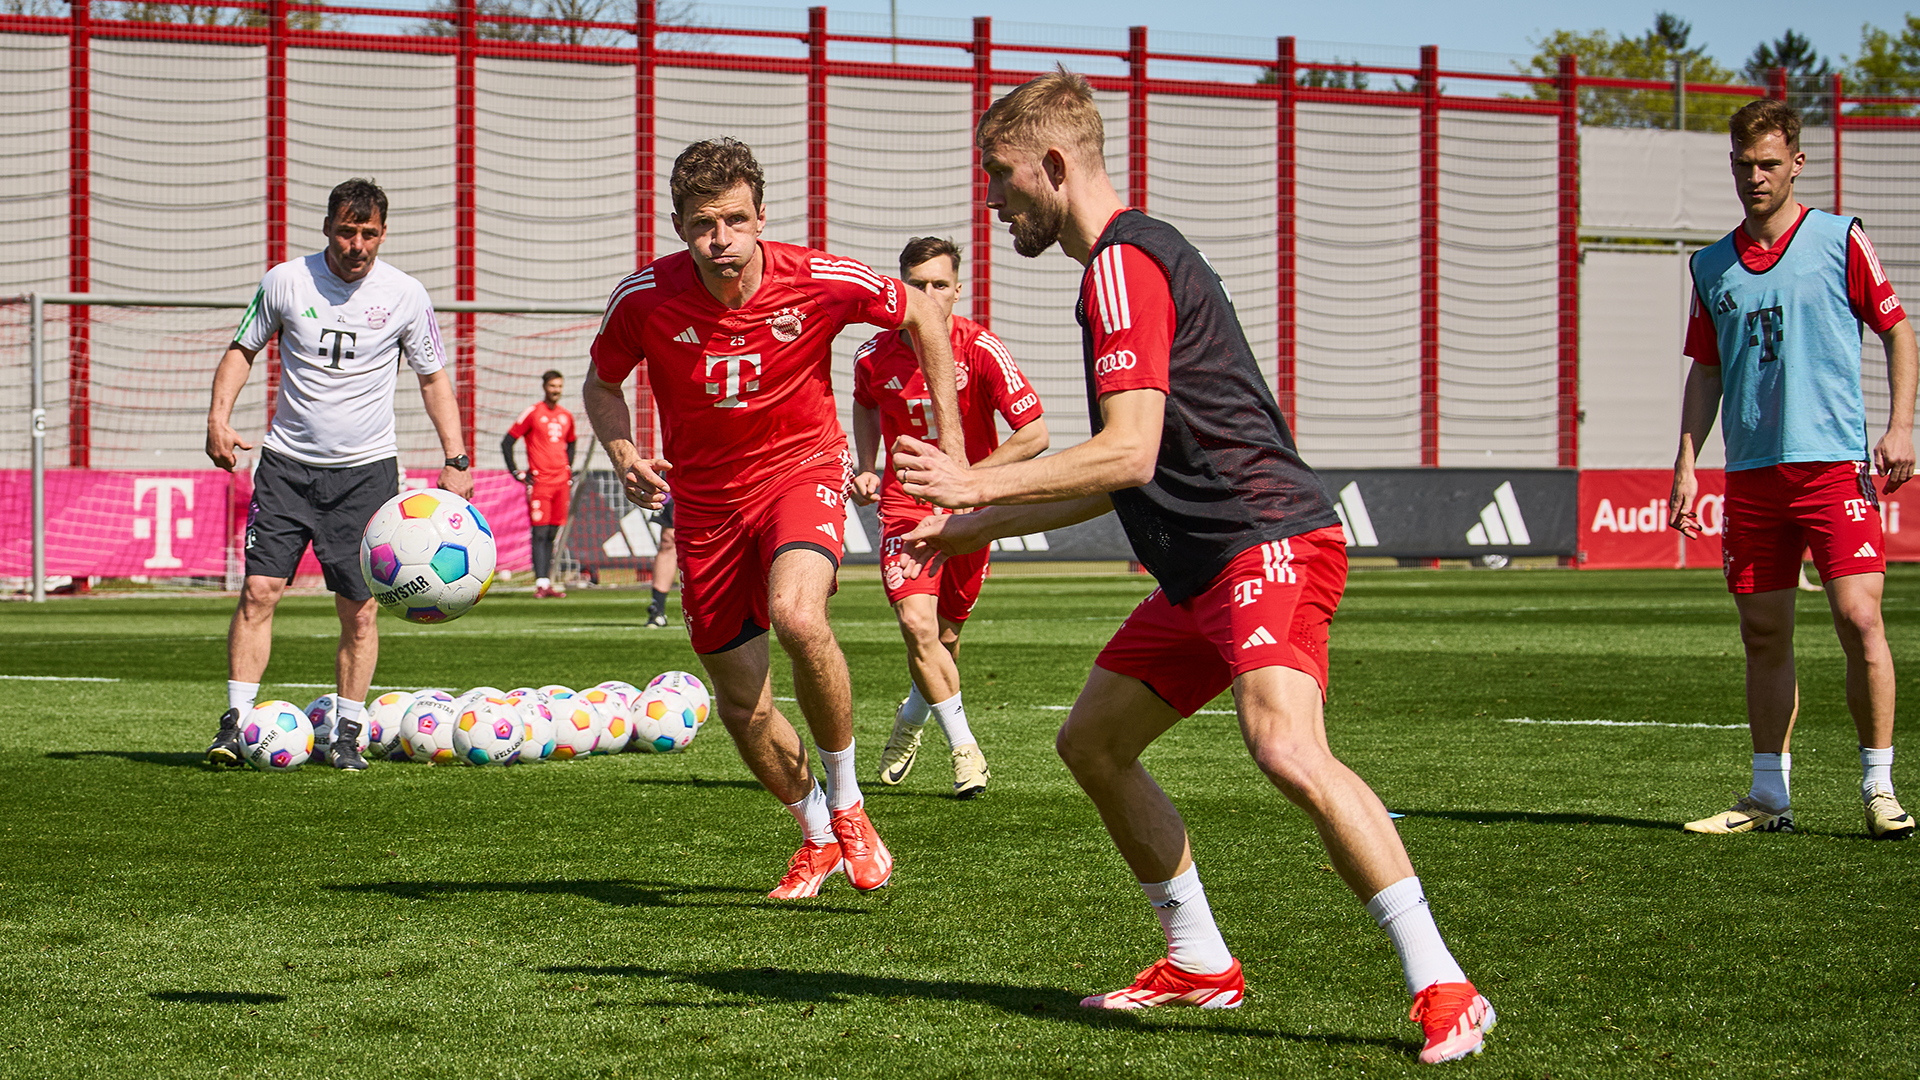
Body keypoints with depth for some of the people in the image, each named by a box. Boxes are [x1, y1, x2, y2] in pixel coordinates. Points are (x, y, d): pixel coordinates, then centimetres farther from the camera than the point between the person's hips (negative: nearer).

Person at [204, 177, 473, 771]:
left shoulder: (405, 295, -2)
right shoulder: (285, 282, -2)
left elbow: (433, 377, 8)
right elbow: (242, 349, 10)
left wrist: (455, 460, 1)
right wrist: (219, 416, -6)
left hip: (366, 468, 0)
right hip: (288, 461, 0)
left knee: (359, 610, -3)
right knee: (259, 590, -9)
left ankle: (345, 734, 8)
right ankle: (235, 723, -4)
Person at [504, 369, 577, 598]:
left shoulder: (566, 416, 14)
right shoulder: (532, 413, -3)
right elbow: (507, 442, 0)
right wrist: (516, 472, -3)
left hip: (561, 482, 5)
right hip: (539, 482, -5)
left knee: (552, 533, 6)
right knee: (540, 532, -9)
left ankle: (547, 583, 9)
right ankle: (541, 583, -12)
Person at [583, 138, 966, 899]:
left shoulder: (820, 281, -19)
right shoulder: (644, 299, -16)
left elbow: (921, 314, 0)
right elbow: (602, 383, 4)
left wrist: (950, 437, -1)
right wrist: (622, 452, -16)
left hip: (802, 467, -3)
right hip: (704, 498, 3)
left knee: (798, 616, -33)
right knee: (740, 700, 6)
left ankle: (846, 802, -11)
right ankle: (817, 835, 33)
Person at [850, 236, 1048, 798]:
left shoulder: (982, 350, -16)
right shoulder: (874, 356, -7)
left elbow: (1034, 434, -15)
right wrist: (866, 468, 3)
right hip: (904, 504, 0)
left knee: (945, 636, 9)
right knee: (917, 624, -19)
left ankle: (910, 720, 41)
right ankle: (965, 749, -6)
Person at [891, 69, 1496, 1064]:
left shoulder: (1123, 260, -11)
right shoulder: (1131, 257, 23)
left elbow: (1129, 454, -22)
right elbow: (1126, 478, 29)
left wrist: (978, 487, -20)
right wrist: (974, 528, 31)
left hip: (1264, 539, -11)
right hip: (1203, 562, 11)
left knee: (1285, 748, -28)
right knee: (1091, 741, 15)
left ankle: (1441, 988, -26)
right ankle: (1200, 965, 23)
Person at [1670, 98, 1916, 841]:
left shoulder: (1839, 241, 1)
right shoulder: (1712, 267, 12)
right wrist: (1685, 465, 9)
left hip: (1834, 464, -4)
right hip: (1750, 473, 4)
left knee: (1859, 619, -14)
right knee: (1764, 637, 7)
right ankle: (1771, 794, 16)